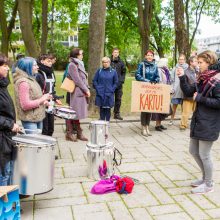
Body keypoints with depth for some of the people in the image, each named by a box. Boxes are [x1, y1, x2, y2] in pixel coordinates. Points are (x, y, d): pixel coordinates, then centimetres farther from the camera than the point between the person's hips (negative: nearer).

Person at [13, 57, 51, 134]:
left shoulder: (31, 79, 13)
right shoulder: (23, 82, -18)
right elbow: (25, 105, -24)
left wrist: (43, 101, 5)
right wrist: (41, 99, -16)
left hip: (38, 117, 10)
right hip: (30, 120, -10)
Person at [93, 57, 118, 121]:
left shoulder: (113, 72, 3)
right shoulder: (99, 71, 4)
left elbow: (116, 82, 6)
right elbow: (94, 81, 7)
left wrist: (112, 90, -4)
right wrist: (97, 89, -3)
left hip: (109, 94, -1)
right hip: (100, 94, 1)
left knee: (108, 109, 2)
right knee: (102, 109, 6)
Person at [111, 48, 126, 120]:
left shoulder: (121, 62, 8)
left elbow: (123, 72, 10)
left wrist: (122, 80, -2)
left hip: (119, 84, 3)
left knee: (118, 99, 7)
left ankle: (117, 113, 17)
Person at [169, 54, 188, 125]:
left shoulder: (187, 69, -1)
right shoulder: (175, 68, 6)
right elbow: (172, 79, 6)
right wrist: (172, 89, -2)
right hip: (176, 90, 1)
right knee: (174, 105, 7)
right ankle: (172, 119, 18)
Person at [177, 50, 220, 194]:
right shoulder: (202, 79, 8)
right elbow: (189, 92, 9)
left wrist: (200, 98, -18)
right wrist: (182, 78, -3)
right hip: (198, 120, 9)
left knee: (204, 155, 2)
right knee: (194, 151, 17)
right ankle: (206, 177, 36)